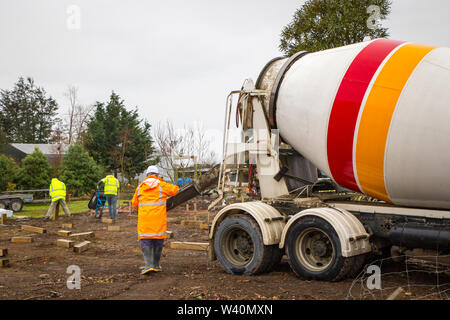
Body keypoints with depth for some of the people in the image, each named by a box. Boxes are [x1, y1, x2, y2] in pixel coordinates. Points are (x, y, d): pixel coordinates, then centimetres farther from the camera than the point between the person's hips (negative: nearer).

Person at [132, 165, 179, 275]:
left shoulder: (140, 187, 10)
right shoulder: (161, 185, 2)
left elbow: (134, 204, 17)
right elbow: (175, 189, 12)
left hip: (144, 219, 1)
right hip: (159, 218, -1)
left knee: (145, 241, 2)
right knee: (158, 240, 11)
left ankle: (148, 265, -13)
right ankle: (156, 265, 16)